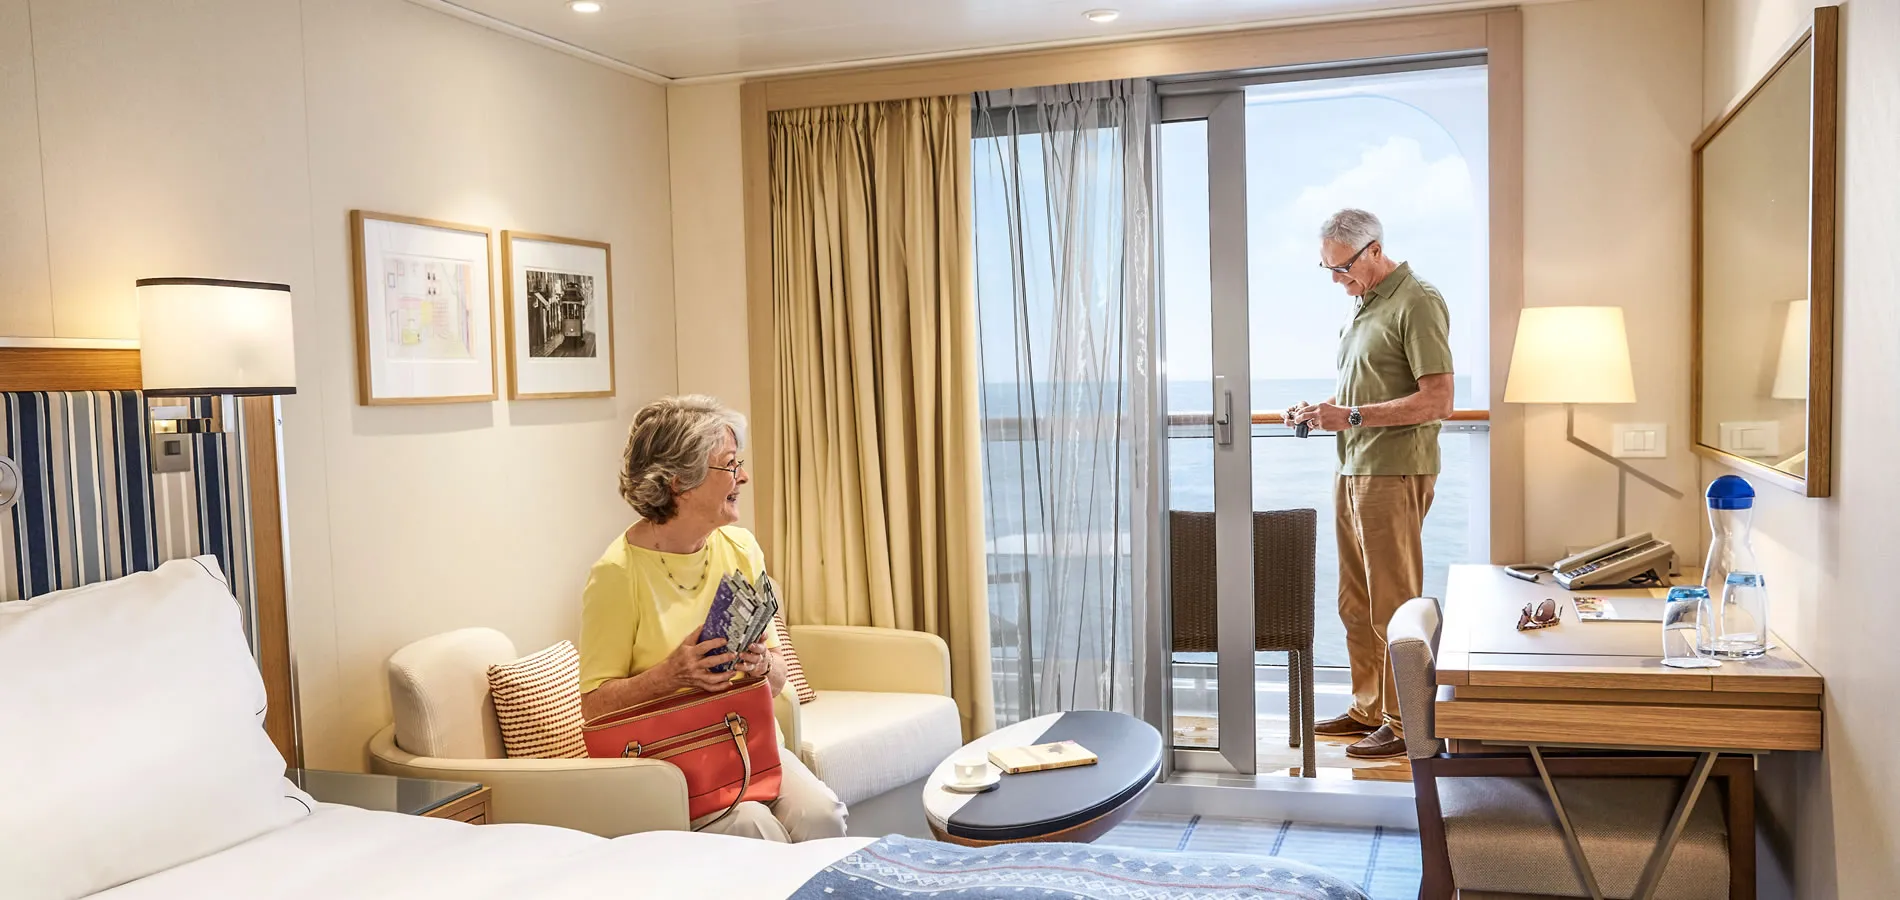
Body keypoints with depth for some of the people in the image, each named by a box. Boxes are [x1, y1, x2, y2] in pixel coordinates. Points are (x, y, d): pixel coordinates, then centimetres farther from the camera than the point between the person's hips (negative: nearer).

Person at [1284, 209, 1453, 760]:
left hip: (1394, 472, -9)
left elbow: (1437, 400, -18)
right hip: (1352, 469, 9)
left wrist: (1351, 417, -20)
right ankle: (1369, 708, 25)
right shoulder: (1364, 305, 18)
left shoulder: (1417, 303, -10)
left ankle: (1405, 724, 6)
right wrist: (1322, 409, 8)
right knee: (1356, 605, 14)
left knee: (1393, 606, -3)